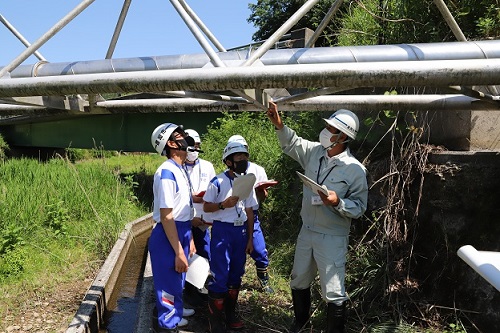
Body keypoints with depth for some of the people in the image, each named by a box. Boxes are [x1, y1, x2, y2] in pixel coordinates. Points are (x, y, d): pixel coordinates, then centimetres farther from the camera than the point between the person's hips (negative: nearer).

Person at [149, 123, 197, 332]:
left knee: (178, 280, 28)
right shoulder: (167, 172, -22)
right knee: (169, 282, 8)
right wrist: (178, 252, -23)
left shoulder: (180, 170, 9)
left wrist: (189, 239, 18)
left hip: (181, 233, 10)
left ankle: (175, 313, 50)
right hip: (168, 236, -10)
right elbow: (166, 216, -24)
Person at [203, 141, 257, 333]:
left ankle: (231, 312, 29)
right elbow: (206, 207, -4)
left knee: (236, 274, 13)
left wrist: (250, 238, 10)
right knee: (220, 275, -2)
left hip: (241, 231, 5)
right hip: (222, 230, -5)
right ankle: (215, 317, 13)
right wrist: (223, 204, -22)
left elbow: (249, 212, 10)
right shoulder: (218, 181, -10)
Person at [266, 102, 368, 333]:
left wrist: (337, 202, -30)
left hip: (332, 238, -6)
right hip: (306, 231, 7)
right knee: (299, 282, 24)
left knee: (333, 294, 3)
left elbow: (359, 208, -13)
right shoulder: (314, 152, -3)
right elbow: (291, 143, 12)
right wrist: (279, 126, -4)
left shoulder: (355, 169, -17)